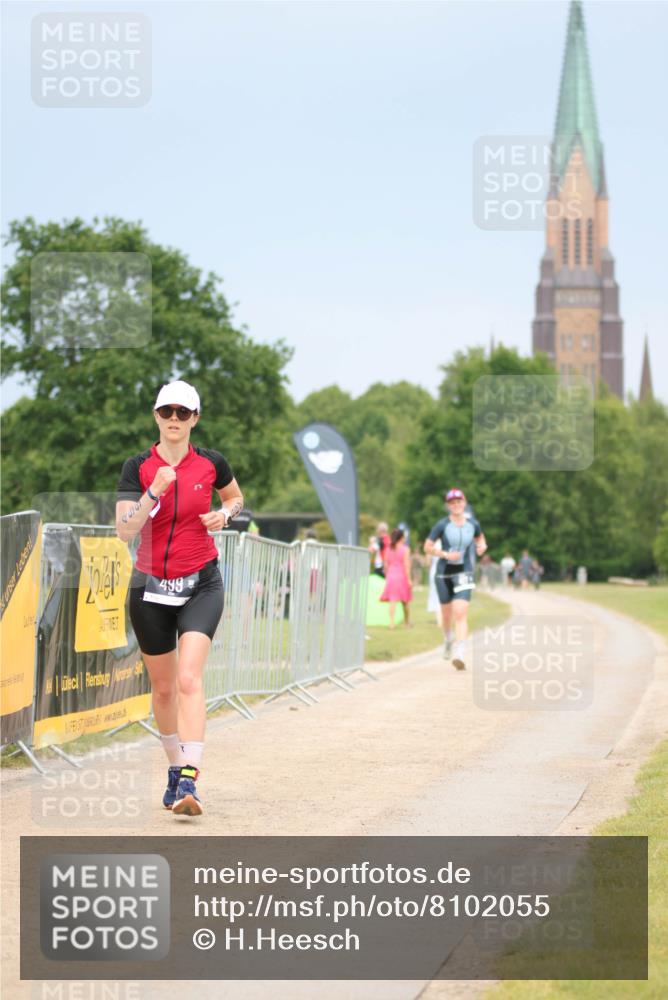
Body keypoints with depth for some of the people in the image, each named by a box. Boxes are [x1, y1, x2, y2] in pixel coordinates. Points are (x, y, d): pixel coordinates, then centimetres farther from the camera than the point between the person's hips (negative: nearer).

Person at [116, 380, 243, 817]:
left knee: (189, 679, -18)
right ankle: (175, 768, 30)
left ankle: (189, 780, -25)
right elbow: (124, 530, -13)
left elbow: (237, 497, 20)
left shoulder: (211, 463, -1)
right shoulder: (138, 467, -4)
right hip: (151, 585, 1)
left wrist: (223, 514, -1)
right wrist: (155, 491, -24)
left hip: (201, 584, -1)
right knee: (163, 687, 11)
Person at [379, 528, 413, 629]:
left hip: (391, 576, 3)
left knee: (393, 601, -4)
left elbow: (386, 565, 7)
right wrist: (409, 579, -9)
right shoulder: (405, 549, -6)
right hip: (402, 576, -3)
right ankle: (407, 623, 23)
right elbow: (406, 565, -11)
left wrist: (387, 576, 16)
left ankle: (391, 621, -19)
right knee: (405, 602, 11)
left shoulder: (389, 549, 5)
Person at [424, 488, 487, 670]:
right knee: (447, 613, 14)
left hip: (464, 573, 0)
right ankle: (447, 641, 46)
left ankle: (459, 655, -24)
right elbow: (427, 547, -2)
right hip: (444, 573, 0)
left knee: (461, 613, -17)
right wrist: (445, 554, -16)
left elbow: (480, 538, 22)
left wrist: (482, 546, -1)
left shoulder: (473, 524, 1)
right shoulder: (442, 525, -5)